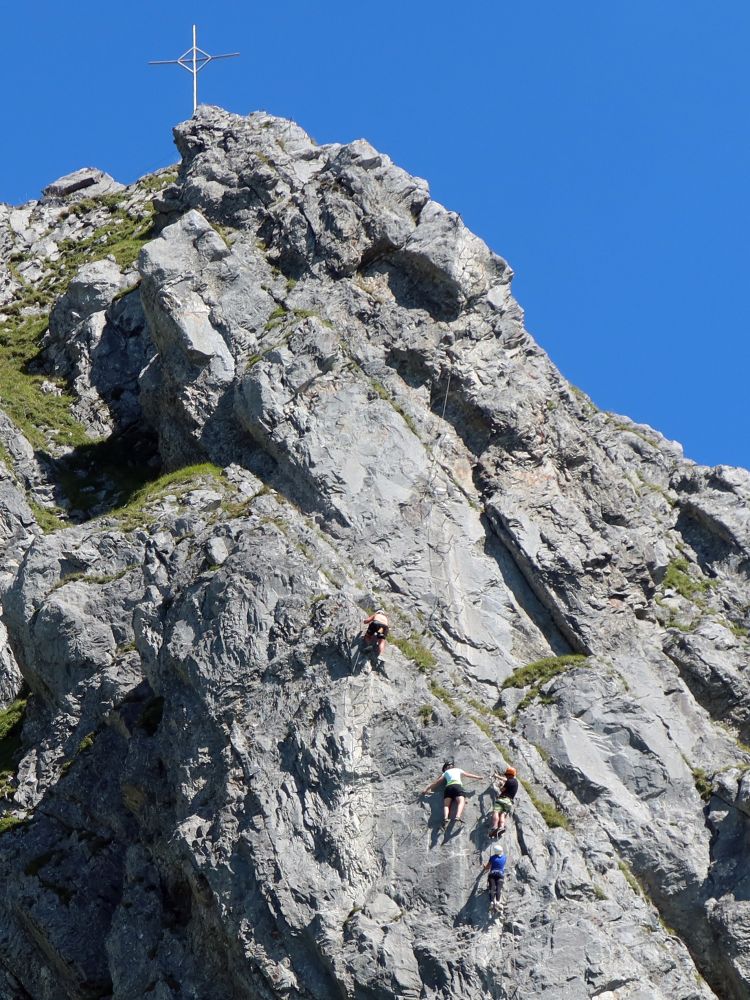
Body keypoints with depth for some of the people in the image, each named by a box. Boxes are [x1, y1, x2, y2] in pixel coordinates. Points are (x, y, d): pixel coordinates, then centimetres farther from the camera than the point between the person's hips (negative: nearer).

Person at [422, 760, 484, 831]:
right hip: (457, 785, -1)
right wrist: (478, 777, 57)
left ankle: (445, 818, -41)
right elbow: (468, 775, 42)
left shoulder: (445, 773, 30)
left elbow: (436, 782, 25)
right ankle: (457, 817, -50)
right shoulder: (458, 770, 32)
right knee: (461, 801, -20)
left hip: (448, 787, 1)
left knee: (446, 805, -8)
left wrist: (427, 789, 28)